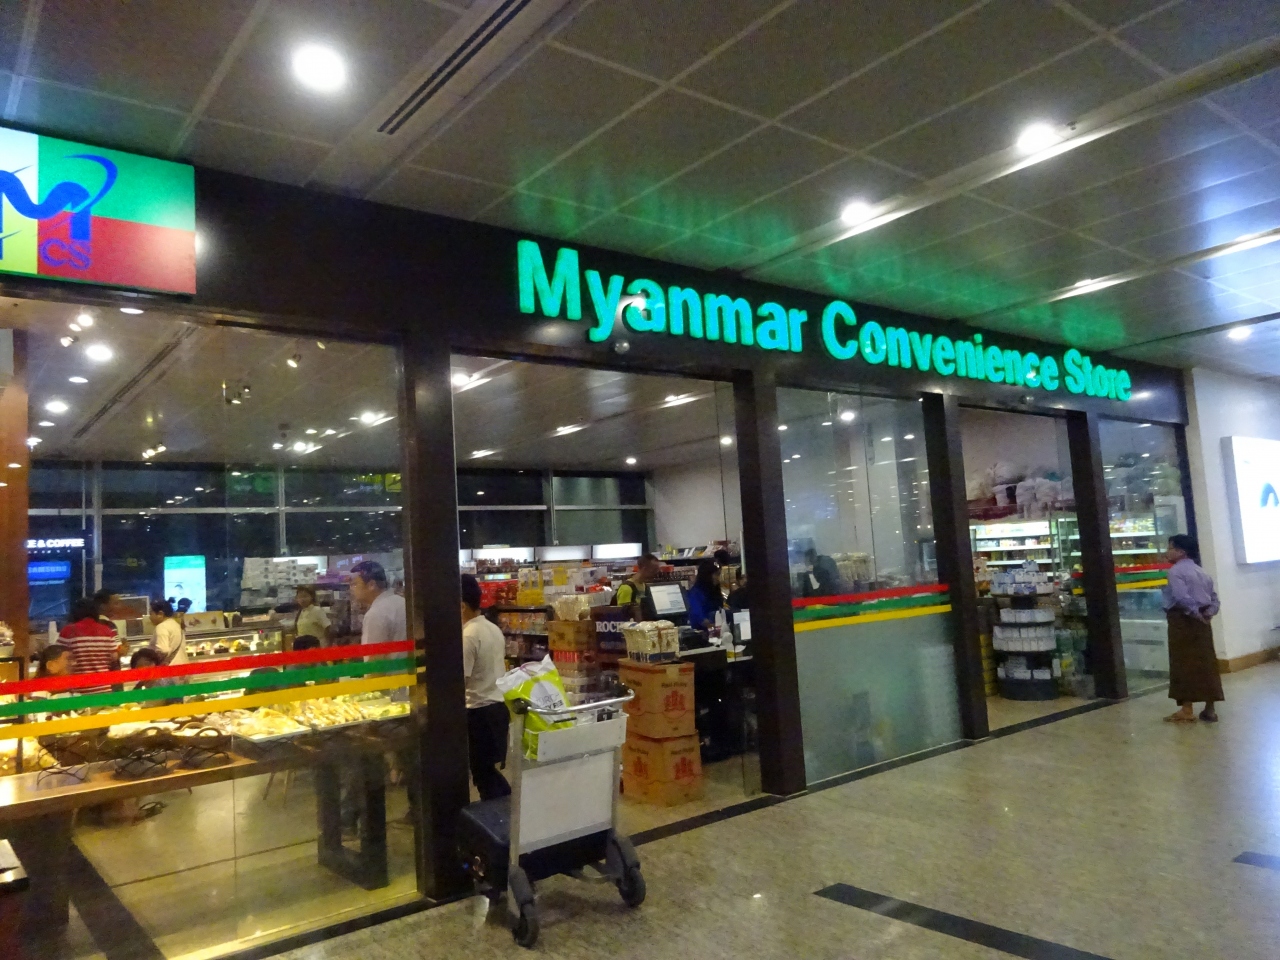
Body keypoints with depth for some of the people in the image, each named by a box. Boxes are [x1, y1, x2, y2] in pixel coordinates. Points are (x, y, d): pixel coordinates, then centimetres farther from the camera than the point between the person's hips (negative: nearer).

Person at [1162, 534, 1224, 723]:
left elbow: (1182, 598, -22)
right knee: (1206, 663, 8)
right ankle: (1209, 710, 12)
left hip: (1183, 621, -8)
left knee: (1184, 665, -3)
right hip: (1201, 621, 8)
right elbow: (1214, 597, 13)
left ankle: (1187, 710, 0)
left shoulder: (1176, 570, -10)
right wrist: (1208, 613, 2)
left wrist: (1195, 613, -12)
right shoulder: (1201, 571, 16)